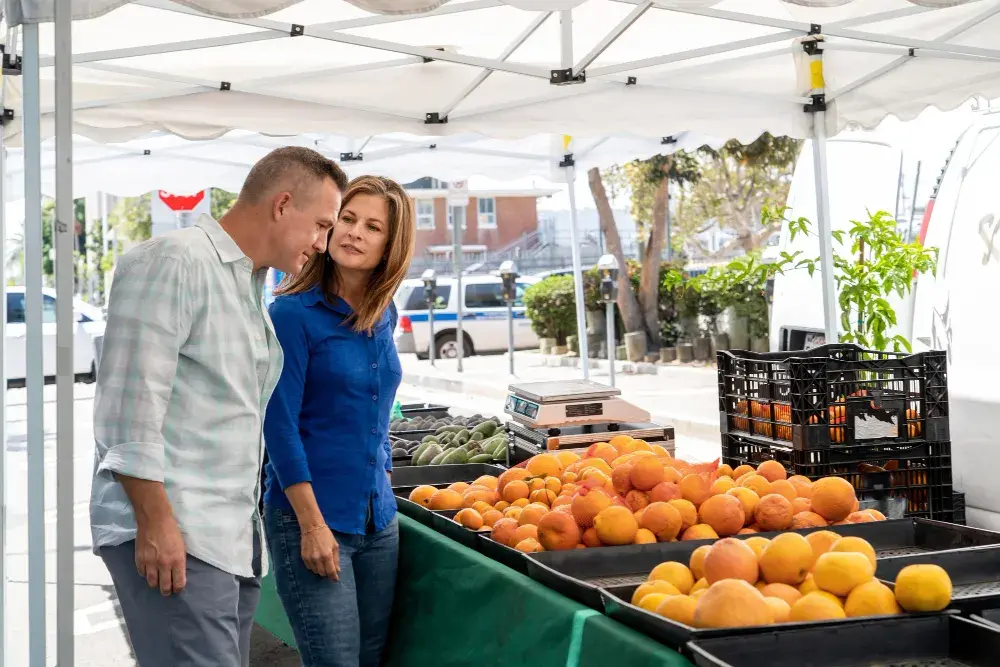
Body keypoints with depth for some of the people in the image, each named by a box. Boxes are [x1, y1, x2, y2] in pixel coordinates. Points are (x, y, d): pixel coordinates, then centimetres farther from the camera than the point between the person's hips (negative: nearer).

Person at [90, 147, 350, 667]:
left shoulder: (250, 287, 20)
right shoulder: (173, 261, -9)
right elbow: (131, 402, -16)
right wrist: (155, 521, -19)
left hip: (233, 536, 9)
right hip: (170, 534, -9)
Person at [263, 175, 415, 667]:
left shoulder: (383, 315, 8)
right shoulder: (294, 313, -11)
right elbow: (280, 424, -13)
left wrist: (383, 490, 14)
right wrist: (312, 524, -17)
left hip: (377, 520, 7)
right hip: (309, 516, -6)